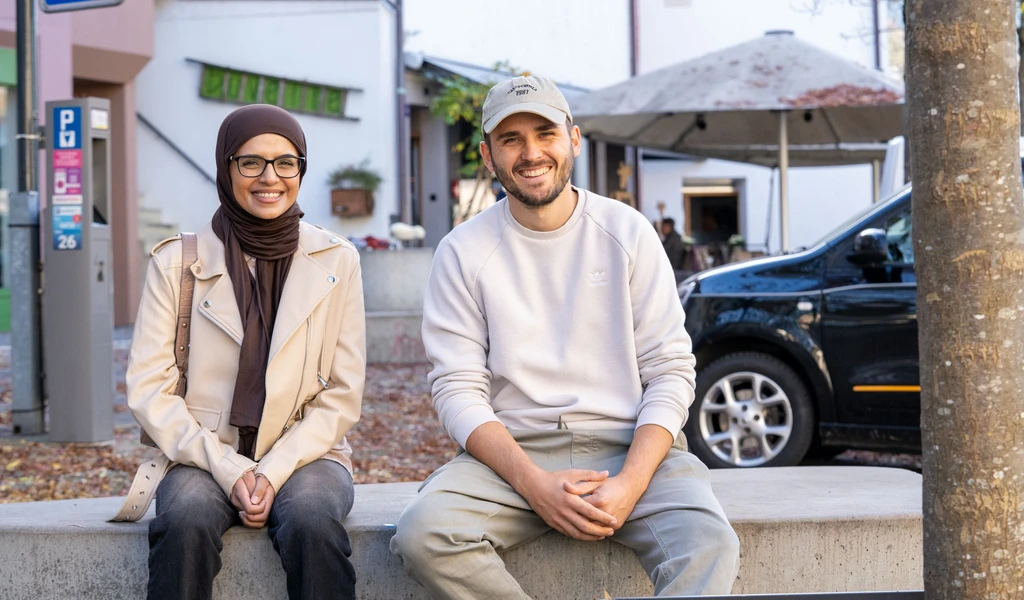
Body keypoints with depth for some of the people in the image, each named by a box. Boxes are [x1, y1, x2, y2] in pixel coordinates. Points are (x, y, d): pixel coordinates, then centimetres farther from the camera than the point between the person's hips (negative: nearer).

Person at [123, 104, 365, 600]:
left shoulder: (335, 261, 5)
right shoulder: (177, 262, 3)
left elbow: (342, 395, 3)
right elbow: (149, 391, -1)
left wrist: (275, 471, -11)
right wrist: (229, 470, -13)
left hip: (303, 454, 0)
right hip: (204, 458, 0)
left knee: (312, 523, -34)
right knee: (186, 523, -33)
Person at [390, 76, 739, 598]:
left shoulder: (628, 233, 6)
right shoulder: (463, 252, 5)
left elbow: (671, 372, 2)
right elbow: (458, 390, -1)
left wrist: (629, 485, -14)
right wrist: (534, 484, -18)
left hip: (631, 446, 0)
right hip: (512, 452, 1)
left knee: (708, 544, -31)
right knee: (423, 535, -29)